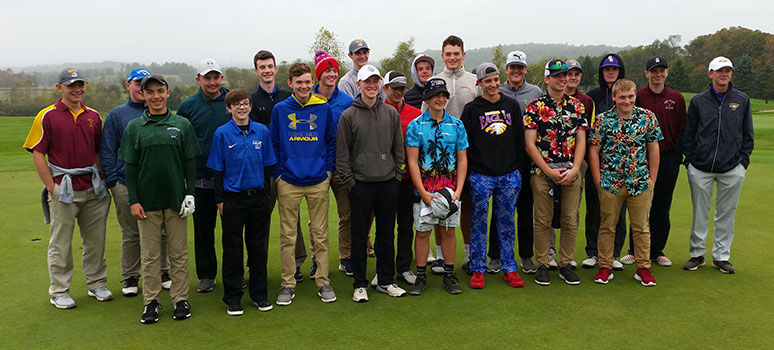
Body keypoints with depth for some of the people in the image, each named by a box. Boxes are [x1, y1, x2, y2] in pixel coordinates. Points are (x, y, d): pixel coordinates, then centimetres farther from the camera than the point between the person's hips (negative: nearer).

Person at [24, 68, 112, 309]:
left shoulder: (93, 116, 9)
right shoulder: (47, 116, -4)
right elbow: (38, 155, -6)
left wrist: (101, 181, 8)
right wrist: (52, 188, -10)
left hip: (93, 189, 4)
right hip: (63, 188, -4)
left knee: (95, 240, 12)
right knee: (60, 243, 4)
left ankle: (97, 284, 25)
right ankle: (59, 292, 15)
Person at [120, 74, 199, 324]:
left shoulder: (182, 125, 5)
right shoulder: (134, 127, 5)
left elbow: (190, 163, 5)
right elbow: (130, 166, 4)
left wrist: (190, 194, -3)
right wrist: (133, 200, -3)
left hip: (176, 199, 0)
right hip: (147, 200, 0)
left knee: (179, 252, 6)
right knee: (149, 254, 6)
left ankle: (180, 299, 17)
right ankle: (151, 301, 17)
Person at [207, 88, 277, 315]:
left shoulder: (262, 131, 3)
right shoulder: (222, 134, -4)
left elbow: (268, 165, 9)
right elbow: (218, 170, -1)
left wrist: (266, 194, 7)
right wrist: (220, 200, -3)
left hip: (258, 197, 2)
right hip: (233, 199, -2)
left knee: (258, 246, 10)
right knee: (233, 248, 6)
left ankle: (259, 294, 23)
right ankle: (233, 298, 17)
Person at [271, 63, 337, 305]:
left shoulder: (324, 108, 3)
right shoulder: (280, 109, 2)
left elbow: (331, 142, 9)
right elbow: (273, 144, 6)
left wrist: (328, 170, 2)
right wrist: (277, 174, 0)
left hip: (318, 181, 1)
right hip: (288, 182, 0)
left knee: (320, 234, 7)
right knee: (288, 236, 5)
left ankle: (323, 281, 18)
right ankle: (288, 284, 16)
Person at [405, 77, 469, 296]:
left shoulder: (456, 125, 6)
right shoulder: (415, 126, -1)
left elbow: (462, 160, 6)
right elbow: (412, 161, -5)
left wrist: (458, 190, -4)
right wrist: (423, 192, -12)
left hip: (450, 189, 2)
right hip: (424, 189, -2)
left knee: (448, 231, 9)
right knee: (422, 232, 4)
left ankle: (449, 274, 21)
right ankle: (421, 276, 16)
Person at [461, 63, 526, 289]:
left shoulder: (512, 106, 9)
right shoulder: (471, 109, 1)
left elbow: (520, 139, 11)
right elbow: (464, 143, -1)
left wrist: (518, 165, 5)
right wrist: (472, 168, -5)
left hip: (509, 176, 2)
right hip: (480, 176, -2)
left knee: (506, 222, 9)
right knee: (479, 222, 3)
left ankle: (509, 269, 18)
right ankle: (478, 270, 13)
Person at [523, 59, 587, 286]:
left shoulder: (577, 106, 10)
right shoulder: (534, 107, 0)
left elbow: (581, 141, 7)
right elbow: (529, 144, -5)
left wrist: (574, 169, -7)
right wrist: (549, 171, -11)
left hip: (571, 172, 3)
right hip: (542, 171, -3)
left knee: (570, 220, 6)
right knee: (543, 221, 3)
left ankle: (566, 265, 19)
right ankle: (542, 265, 15)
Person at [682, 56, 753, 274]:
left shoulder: (742, 100, 7)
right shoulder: (698, 101, 4)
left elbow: (748, 135, 10)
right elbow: (688, 135, 6)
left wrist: (743, 161, 3)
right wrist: (689, 161, 1)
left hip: (732, 170, 1)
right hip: (700, 169, -1)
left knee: (726, 214, 7)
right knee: (700, 213, 6)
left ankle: (721, 256, 19)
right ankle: (697, 254, 18)